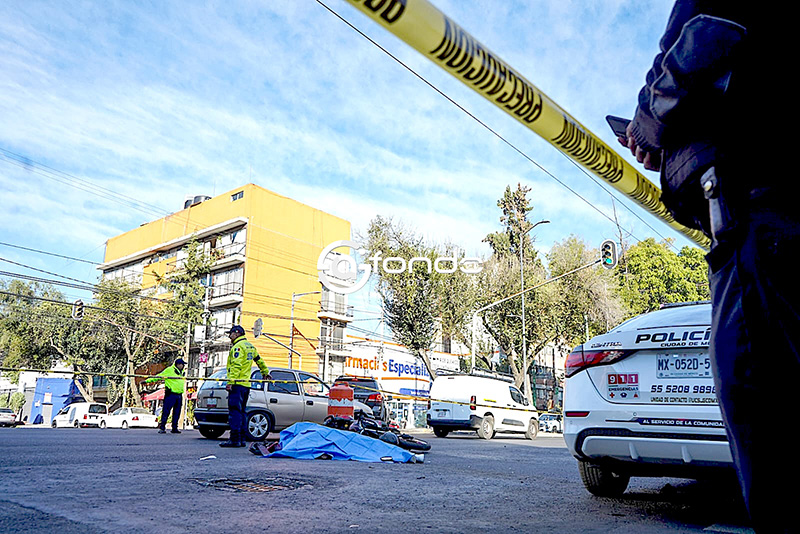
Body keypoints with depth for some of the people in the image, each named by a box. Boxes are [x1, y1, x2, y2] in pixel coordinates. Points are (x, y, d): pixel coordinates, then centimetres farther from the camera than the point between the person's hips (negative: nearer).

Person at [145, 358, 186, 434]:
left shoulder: (182, 372, 18)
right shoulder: (169, 370, -3)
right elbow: (158, 376, -3)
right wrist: (147, 381, -6)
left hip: (179, 395, 7)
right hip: (170, 394, -7)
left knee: (177, 413, 8)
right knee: (166, 412, -7)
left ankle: (174, 428, 15)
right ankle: (162, 427, -3)